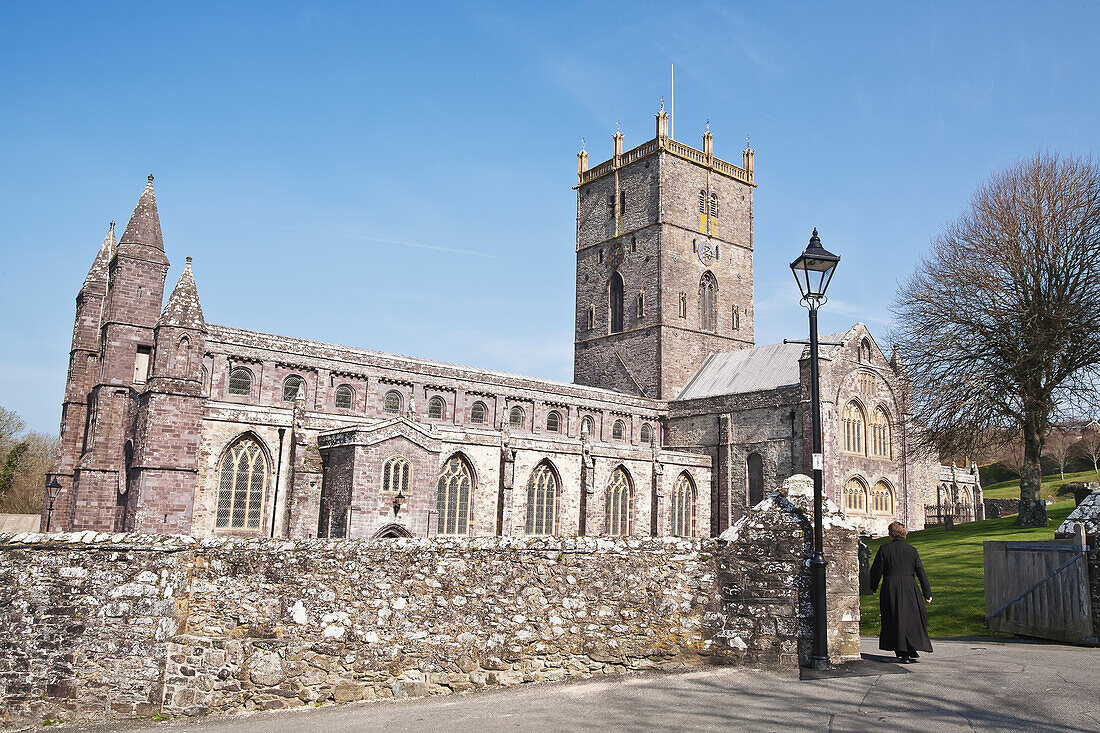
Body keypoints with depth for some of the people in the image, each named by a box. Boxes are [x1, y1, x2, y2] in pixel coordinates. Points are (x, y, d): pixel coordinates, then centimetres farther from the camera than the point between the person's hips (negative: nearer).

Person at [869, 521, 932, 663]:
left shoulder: (884, 549, -3)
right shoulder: (912, 550, 3)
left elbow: (876, 571, -1)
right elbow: (921, 573, 5)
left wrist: (873, 587, 15)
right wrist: (927, 593, 11)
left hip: (890, 590, -1)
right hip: (909, 590, 2)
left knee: (895, 621, 5)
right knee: (912, 619, 14)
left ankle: (903, 654, 4)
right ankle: (912, 651, 14)